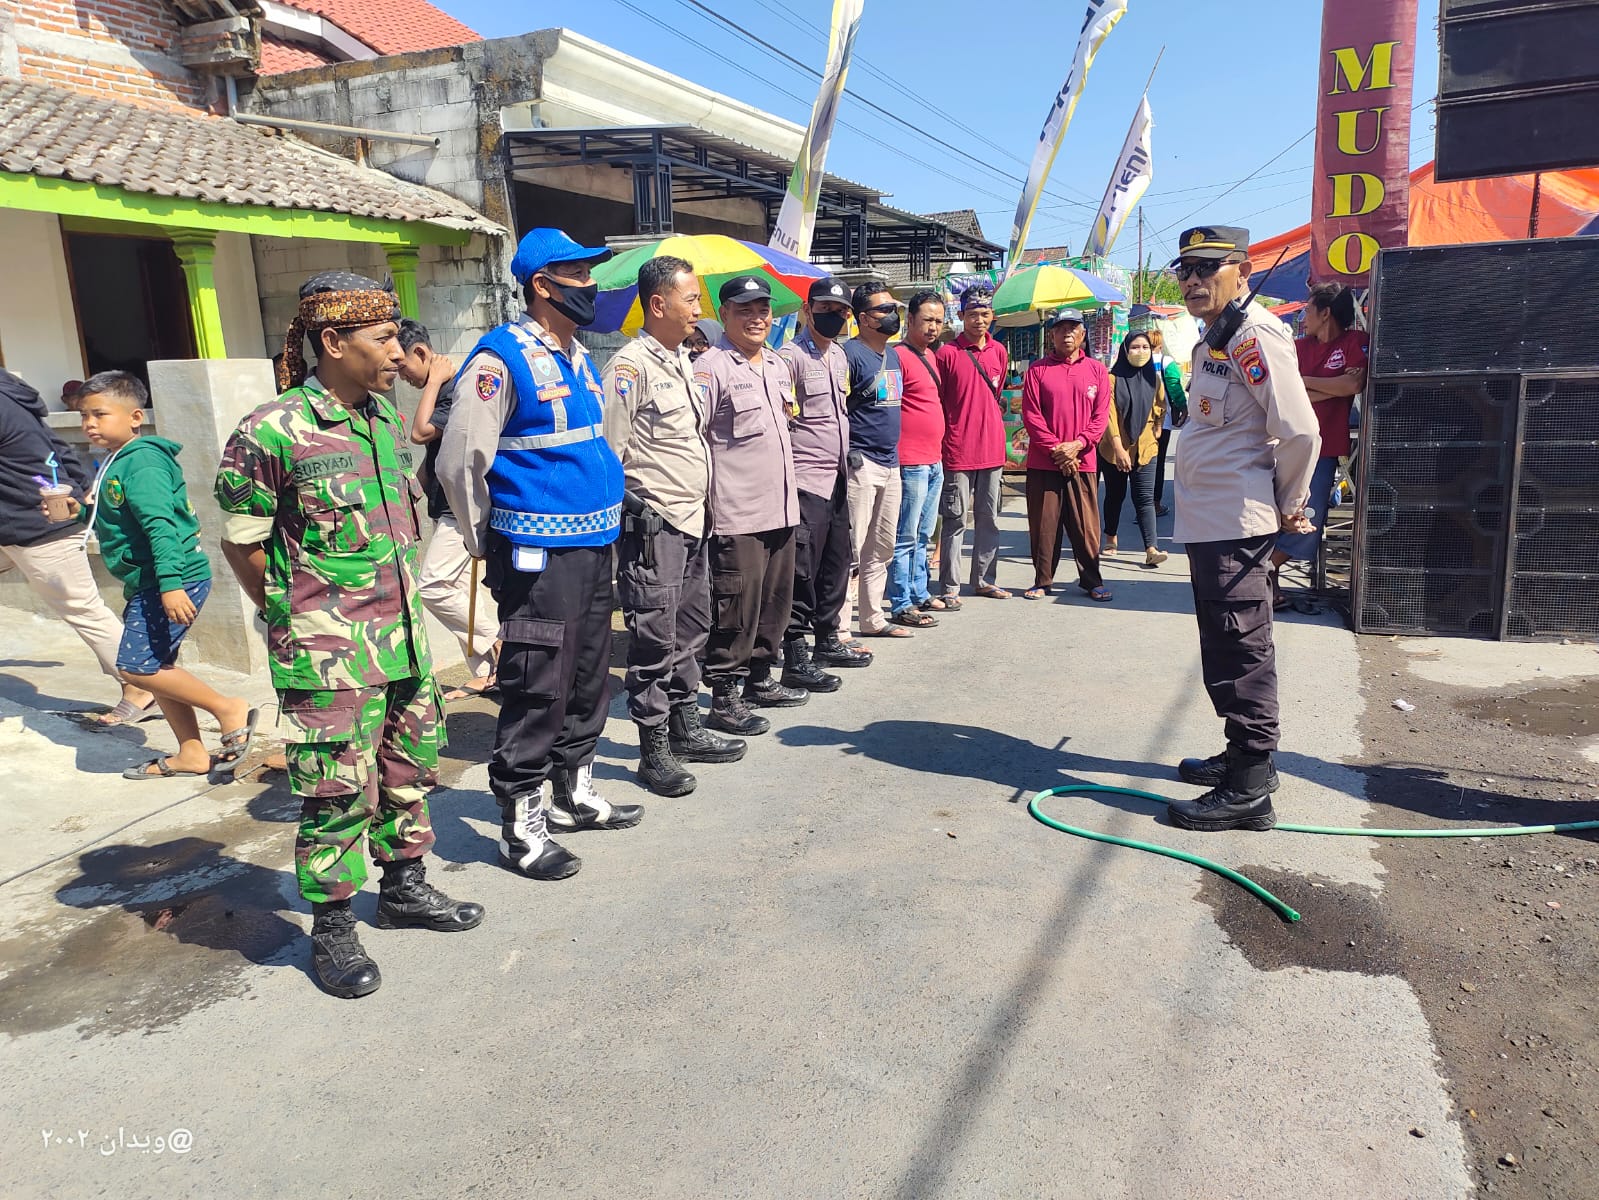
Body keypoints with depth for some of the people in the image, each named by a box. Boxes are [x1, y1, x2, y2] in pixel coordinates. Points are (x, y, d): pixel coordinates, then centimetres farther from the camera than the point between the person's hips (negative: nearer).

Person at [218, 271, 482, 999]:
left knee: (410, 769, 18)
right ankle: (332, 931, 19)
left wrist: (399, 606, 14)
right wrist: (297, 619, 0)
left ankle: (404, 888, 37)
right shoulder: (273, 433, -15)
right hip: (328, 656, -7)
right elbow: (241, 541, -8)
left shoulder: (386, 419, 6)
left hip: (401, 636, 7)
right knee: (338, 792, 2)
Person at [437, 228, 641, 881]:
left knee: (589, 677, 17)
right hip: (538, 556, -8)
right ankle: (521, 826, 11)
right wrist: (491, 543, -1)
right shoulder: (501, 360, -13)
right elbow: (459, 463, -12)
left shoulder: (578, 356, 14)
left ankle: (574, 793, 33)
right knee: (537, 688, -2)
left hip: (592, 546, 9)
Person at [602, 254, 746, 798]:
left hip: (693, 519, 9)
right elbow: (607, 451, -14)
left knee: (691, 630, 16)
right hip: (652, 526, -9)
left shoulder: (682, 360, 16)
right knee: (654, 639, -2)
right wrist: (627, 515, -12)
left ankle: (686, 730, 29)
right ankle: (654, 752, 8)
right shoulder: (630, 365, -12)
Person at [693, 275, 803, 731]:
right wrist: (702, 501, -18)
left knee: (774, 605, 16)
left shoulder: (778, 365, 16)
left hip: (780, 509, 8)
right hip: (736, 517, -8)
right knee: (734, 609, -3)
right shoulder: (711, 368, -10)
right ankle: (723, 699, 8)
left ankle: (759, 680, 31)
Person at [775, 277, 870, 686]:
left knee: (836, 564, 15)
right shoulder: (790, 357, -10)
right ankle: (795, 657, -2)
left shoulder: (839, 356, 16)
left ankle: (827, 639, 28)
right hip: (806, 480, -9)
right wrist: (787, 467, -15)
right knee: (802, 571, -7)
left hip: (837, 478, 9)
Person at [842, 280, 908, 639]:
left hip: (891, 464, 9)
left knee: (882, 548, 14)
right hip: (861, 463, -9)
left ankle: (872, 618, 26)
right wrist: (848, 454, -18)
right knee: (851, 547, -8)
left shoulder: (893, 356, 16)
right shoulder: (850, 354, -11)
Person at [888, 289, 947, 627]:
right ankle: (901, 606, 0)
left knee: (923, 536, 16)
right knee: (906, 538, -5)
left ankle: (919, 594, 26)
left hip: (934, 461, 9)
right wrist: (895, 455, -18)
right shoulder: (899, 356, -12)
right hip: (911, 462, -9)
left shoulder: (928, 355, 16)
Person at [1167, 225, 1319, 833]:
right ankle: (1246, 755, 31)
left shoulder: (1255, 334, -14)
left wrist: (1288, 505, -8)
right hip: (1210, 520, 10)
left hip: (1234, 524, -10)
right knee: (1231, 647, 18)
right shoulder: (1214, 338, 17)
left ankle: (1248, 789, 3)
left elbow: (1299, 430, -20)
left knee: (1239, 654, -5)